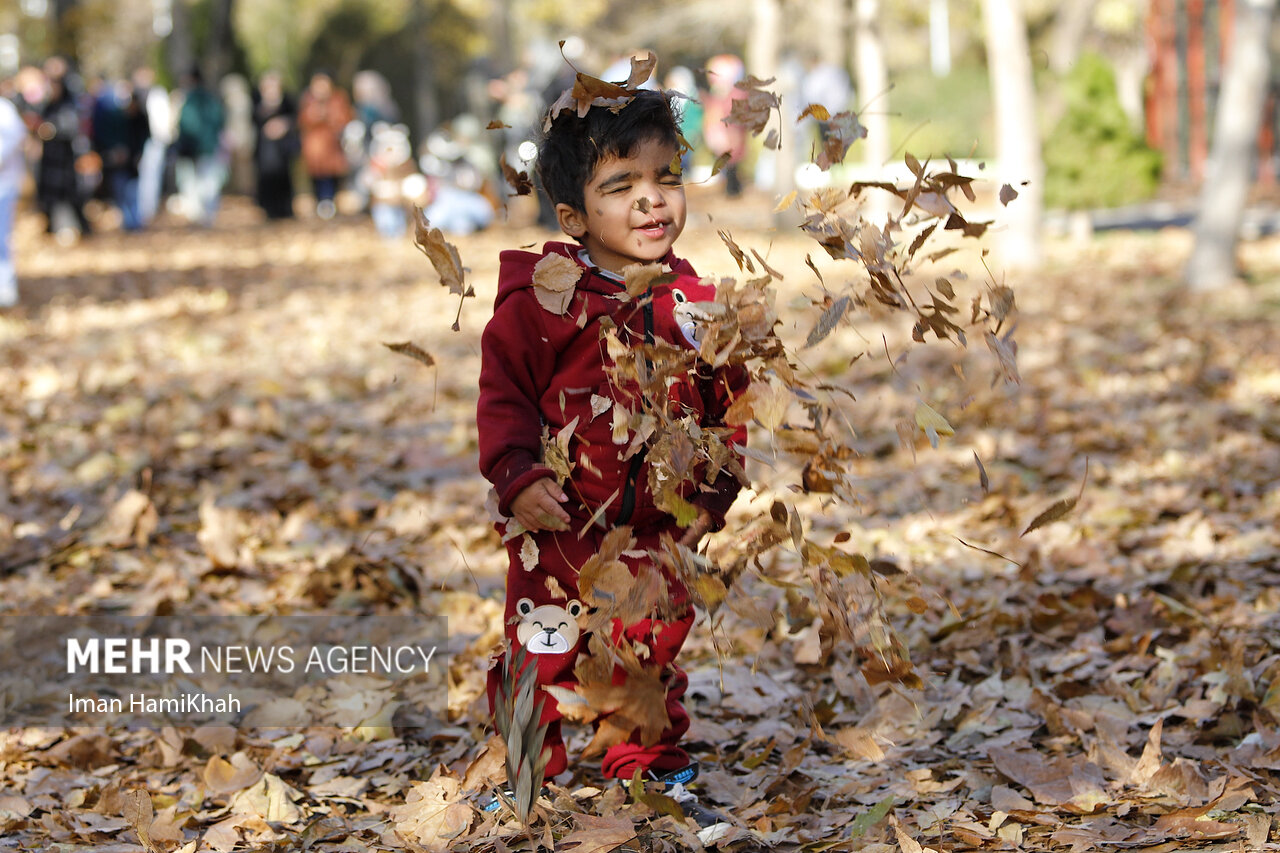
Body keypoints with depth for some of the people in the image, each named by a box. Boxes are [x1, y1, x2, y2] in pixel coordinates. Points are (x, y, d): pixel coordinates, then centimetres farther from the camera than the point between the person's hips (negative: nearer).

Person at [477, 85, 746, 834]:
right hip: (559, 527, -3)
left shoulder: (697, 306, -1)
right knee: (543, 656, 5)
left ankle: (653, 779, 32)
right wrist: (518, 478, -17)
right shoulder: (541, 298, -12)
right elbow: (504, 396, -7)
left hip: (659, 532, 3)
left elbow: (729, 406, 8)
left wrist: (713, 493, 0)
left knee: (654, 656, 15)